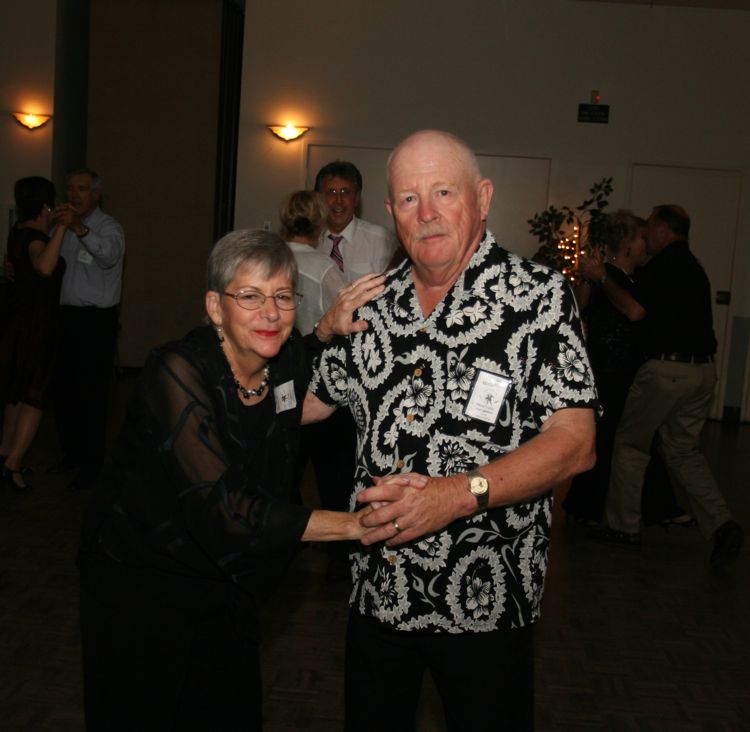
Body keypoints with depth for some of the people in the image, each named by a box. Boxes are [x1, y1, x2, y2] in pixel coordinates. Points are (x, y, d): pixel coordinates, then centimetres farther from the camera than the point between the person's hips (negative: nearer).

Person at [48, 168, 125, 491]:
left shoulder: (108, 227, -8)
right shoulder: (63, 228, 15)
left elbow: (110, 253, -31)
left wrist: (79, 228, -48)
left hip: (96, 321, -7)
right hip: (67, 316, 7)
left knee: (91, 393, -3)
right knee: (64, 389, 13)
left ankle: (91, 463, 7)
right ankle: (72, 453, 27)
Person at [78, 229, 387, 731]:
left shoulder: (292, 359, -10)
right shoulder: (179, 372, -27)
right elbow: (223, 510, -34)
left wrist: (331, 328, -8)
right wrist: (353, 524, -34)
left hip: (224, 581, 5)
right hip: (140, 580, -5)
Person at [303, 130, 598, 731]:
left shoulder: (540, 296, -11)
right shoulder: (375, 304, 3)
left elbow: (576, 444, -19)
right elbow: (310, 400, 16)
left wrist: (461, 493, -29)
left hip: (486, 600, -4)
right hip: (377, 591, 5)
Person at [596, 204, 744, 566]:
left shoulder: (664, 263, -10)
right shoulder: (692, 265, 19)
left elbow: (635, 310, -16)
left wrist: (603, 279, -2)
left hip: (667, 368, -8)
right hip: (702, 369, 8)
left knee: (630, 443, 7)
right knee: (684, 450, 15)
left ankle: (623, 526, 14)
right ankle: (722, 525, 0)